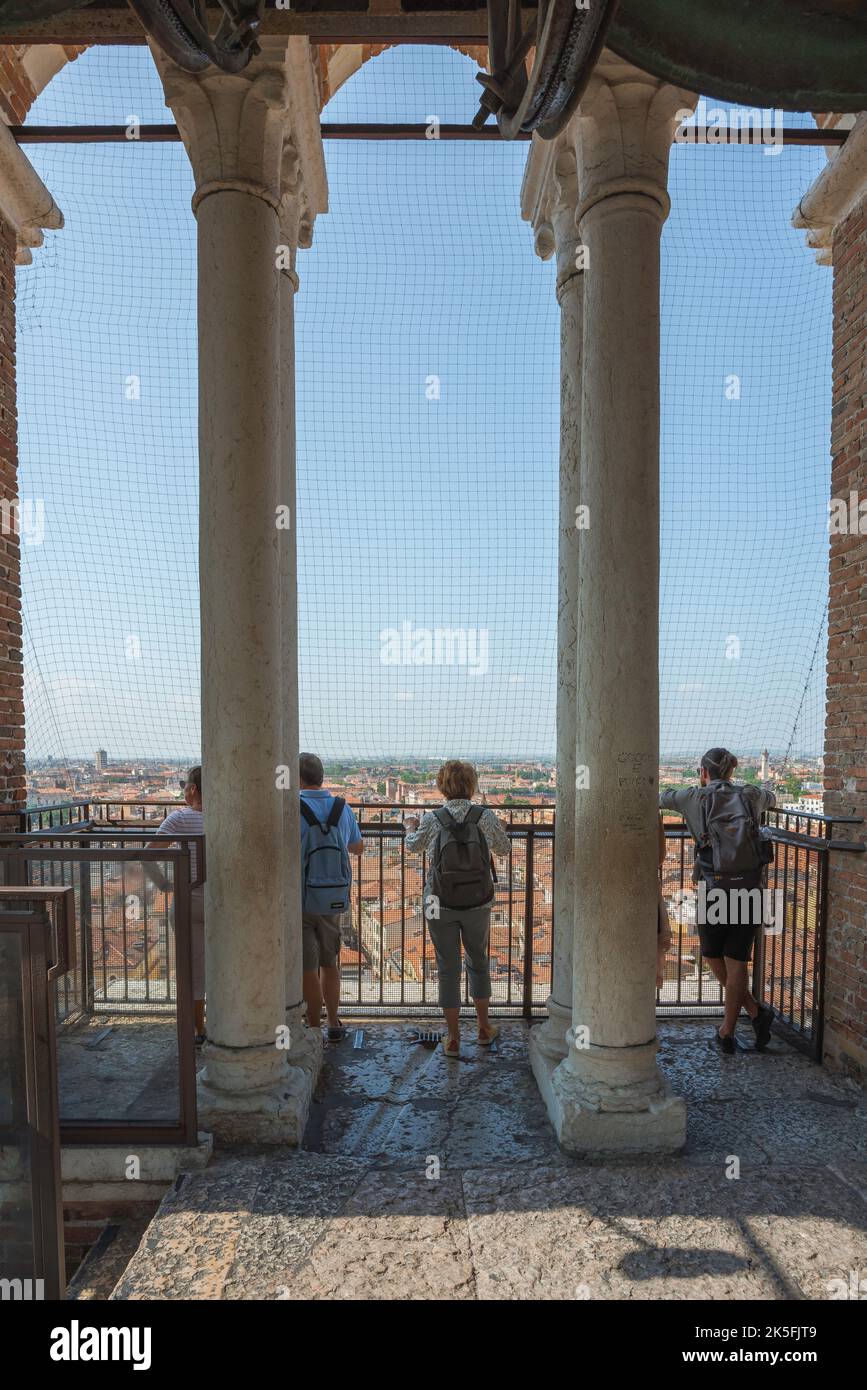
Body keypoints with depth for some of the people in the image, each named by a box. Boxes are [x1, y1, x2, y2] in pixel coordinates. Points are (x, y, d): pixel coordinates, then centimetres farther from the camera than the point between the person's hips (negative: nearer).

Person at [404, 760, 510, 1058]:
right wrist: (499, 831, 29)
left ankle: (453, 1039, 20)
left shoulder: (432, 820, -11)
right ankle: (484, 1028, 34)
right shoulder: (486, 817, -10)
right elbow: (503, 848, 7)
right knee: (478, 961, 22)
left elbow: (414, 845, 9)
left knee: (448, 969, 11)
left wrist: (411, 826, 31)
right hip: (478, 904, 1)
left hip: (440, 906, -1)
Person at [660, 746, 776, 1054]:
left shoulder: (695, 797, -2)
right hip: (750, 890, 3)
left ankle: (756, 1011, 13)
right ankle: (727, 1034, 14)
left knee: (712, 955, 17)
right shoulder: (750, 795, 6)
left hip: (715, 890, -3)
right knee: (736, 960, 10)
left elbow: (660, 798, 17)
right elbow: (771, 798, 31)